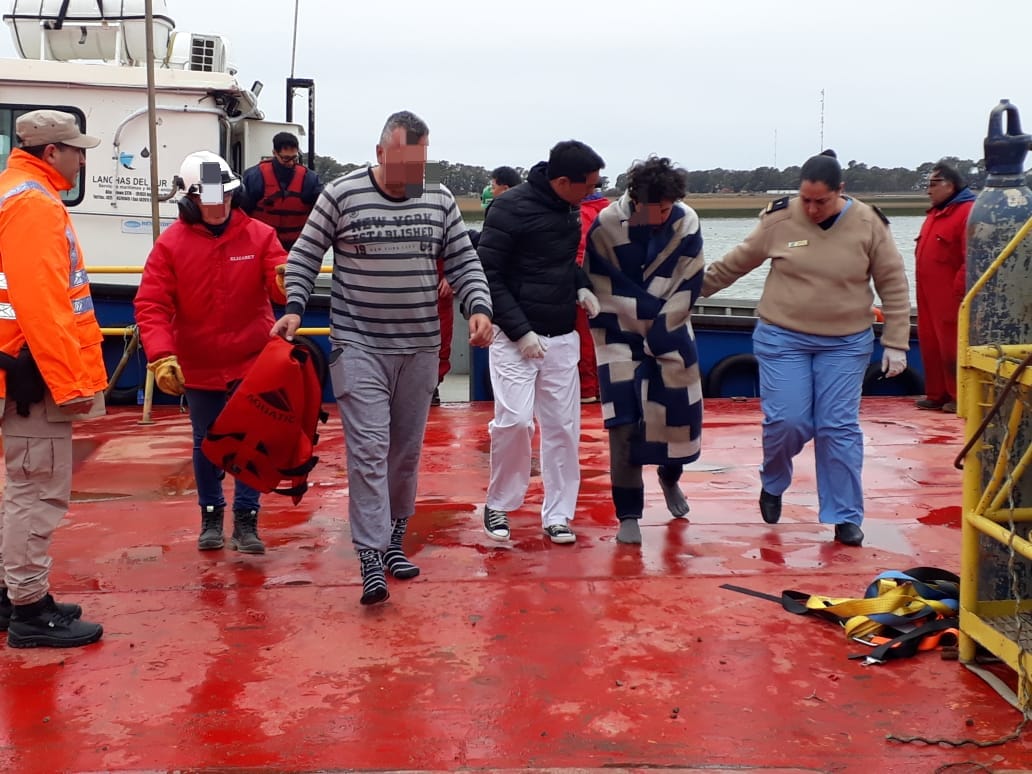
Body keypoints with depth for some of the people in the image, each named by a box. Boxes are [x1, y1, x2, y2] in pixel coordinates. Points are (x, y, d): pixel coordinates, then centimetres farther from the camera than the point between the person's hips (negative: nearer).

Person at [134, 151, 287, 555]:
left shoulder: (259, 236, -6)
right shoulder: (171, 243, -7)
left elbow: (280, 287, -15)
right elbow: (151, 304, -11)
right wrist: (161, 355, -25)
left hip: (252, 363, 0)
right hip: (198, 367, 1)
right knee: (207, 445, 15)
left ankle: (246, 521, 18)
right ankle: (211, 517, 33)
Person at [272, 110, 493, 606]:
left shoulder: (440, 201, 5)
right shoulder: (341, 194, -4)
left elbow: (464, 263, 8)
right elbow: (305, 256, 2)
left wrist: (479, 308, -9)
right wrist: (294, 309, -11)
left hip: (421, 347, 4)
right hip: (359, 346, -4)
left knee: (407, 449, 12)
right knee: (368, 449, -11)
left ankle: (394, 540, 28)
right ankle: (372, 559, -9)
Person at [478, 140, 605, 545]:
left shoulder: (569, 209, 7)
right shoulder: (511, 207, -14)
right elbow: (489, 275, -13)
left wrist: (582, 286, 1)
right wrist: (520, 331, -19)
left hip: (562, 336, 6)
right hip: (516, 335, -6)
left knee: (563, 426, 5)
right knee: (515, 420, -14)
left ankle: (557, 515, 17)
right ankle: (498, 505, 8)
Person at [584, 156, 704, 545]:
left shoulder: (686, 222, -12)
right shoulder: (605, 226, -18)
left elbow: (688, 288, -9)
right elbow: (604, 292, -11)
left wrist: (658, 336, -11)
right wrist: (654, 311, -9)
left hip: (671, 334, 2)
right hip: (621, 335, -2)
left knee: (680, 413, 8)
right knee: (624, 423, -8)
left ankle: (670, 477, 41)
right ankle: (628, 514, 4)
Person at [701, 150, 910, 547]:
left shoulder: (869, 225, -6)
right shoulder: (778, 219, -6)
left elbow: (893, 286, 0)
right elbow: (733, 264, 6)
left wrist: (895, 342, -2)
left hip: (845, 343, 0)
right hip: (781, 338, 0)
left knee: (840, 428, 1)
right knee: (786, 421, -5)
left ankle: (846, 517, 14)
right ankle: (772, 485, 26)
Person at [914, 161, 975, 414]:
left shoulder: (967, 212, -13)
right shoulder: (935, 213, 18)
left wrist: (959, 291, -20)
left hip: (949, 297, -9)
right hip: (928, 296, 9)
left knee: (951, 346, -2)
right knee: (930, 345, 12)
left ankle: (958, 396, 9)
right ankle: (936, 394, 21)